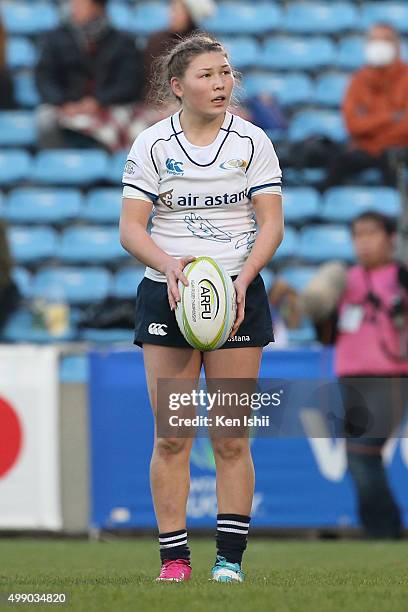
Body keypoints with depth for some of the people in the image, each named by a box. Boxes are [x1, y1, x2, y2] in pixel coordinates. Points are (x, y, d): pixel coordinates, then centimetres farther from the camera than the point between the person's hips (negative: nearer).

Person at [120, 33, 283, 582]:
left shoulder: (251, 141, 2)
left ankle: (230, 557, 4)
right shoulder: (152, 145, 1)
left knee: (232, 438, -1)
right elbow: (131, 228, -3)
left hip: (239, 294, 0)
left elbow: (271, 223, -3)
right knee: (171, 437, -2)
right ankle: (174, 556, 2)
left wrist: (241, 281, -17)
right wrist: (169, 265, -22)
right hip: (167, 293, 0)